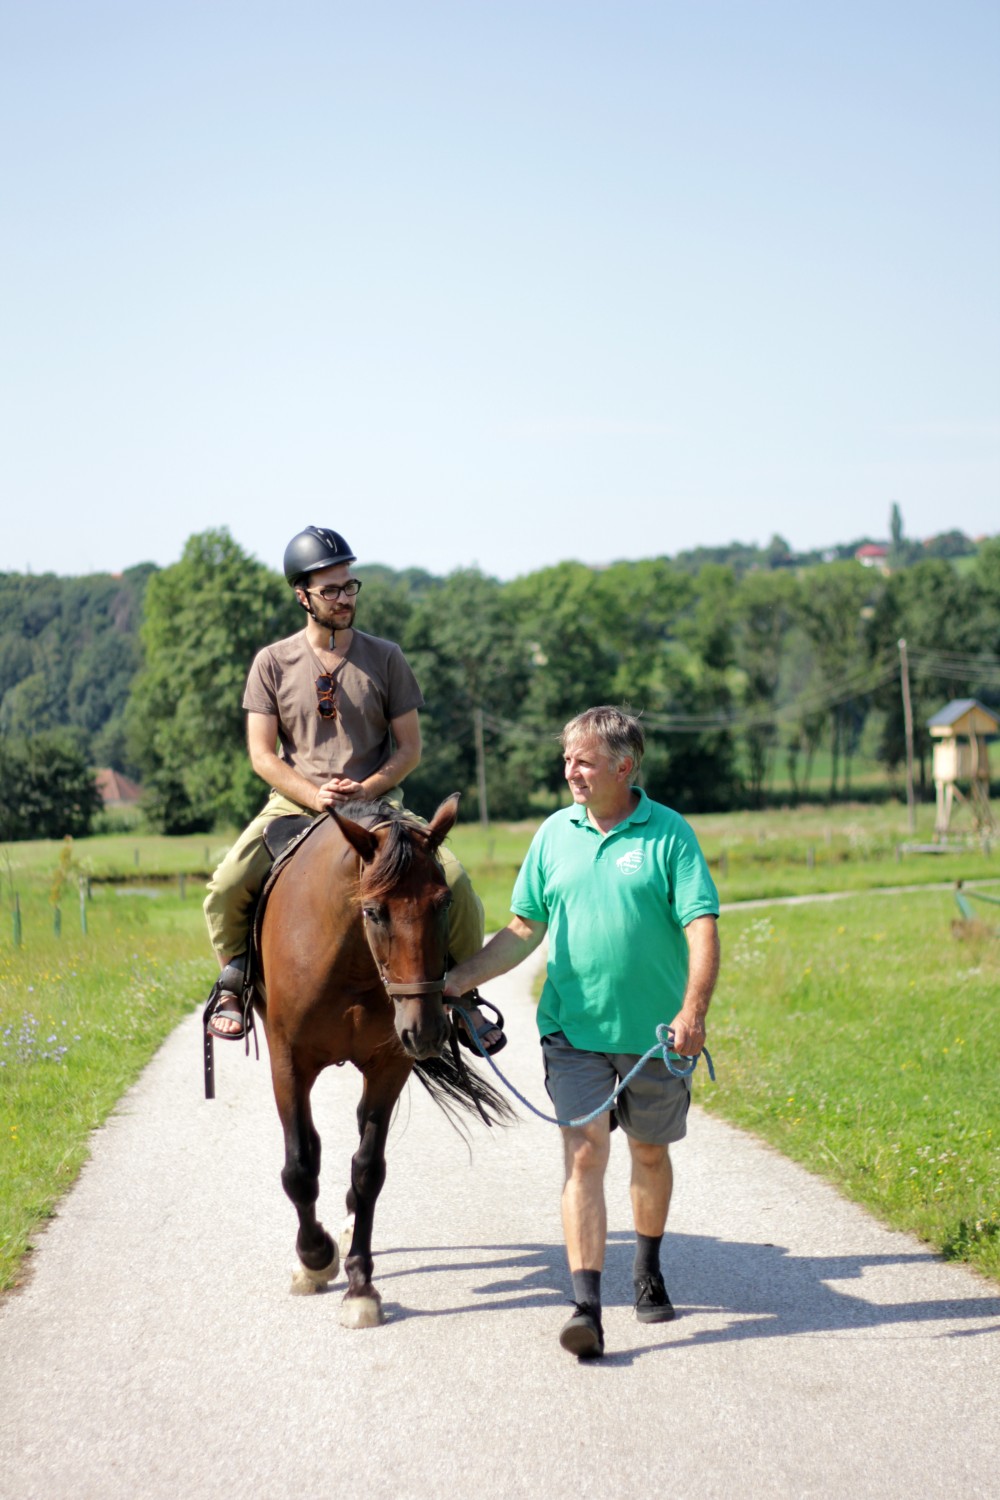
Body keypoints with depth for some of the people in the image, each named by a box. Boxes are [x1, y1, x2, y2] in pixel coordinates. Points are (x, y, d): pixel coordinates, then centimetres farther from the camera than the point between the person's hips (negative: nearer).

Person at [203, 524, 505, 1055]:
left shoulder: (385, 658, 6)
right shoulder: (273, 663, 3)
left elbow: (409, 748, 5)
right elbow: (262, 755, 1)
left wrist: (367, 790, -13)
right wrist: (314, 795, -15)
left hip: (377, 804, 1)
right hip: (294, 804, 0)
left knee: (455, 884, -21)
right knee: (226, 887, -25)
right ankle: (233, 982, 3)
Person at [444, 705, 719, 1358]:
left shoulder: (670, 833, -6)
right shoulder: (555, 834, 5)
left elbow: (703, 929, -13)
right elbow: (524, 931, 11)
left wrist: (694, 1010, -27)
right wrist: (459, 981, 3)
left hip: (654, 1034, -1)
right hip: (574, 1029, 1)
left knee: (651, 1152, 16)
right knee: (584, 1156, -10)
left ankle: (649, 1271, 39)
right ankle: (587, 1305, -13)